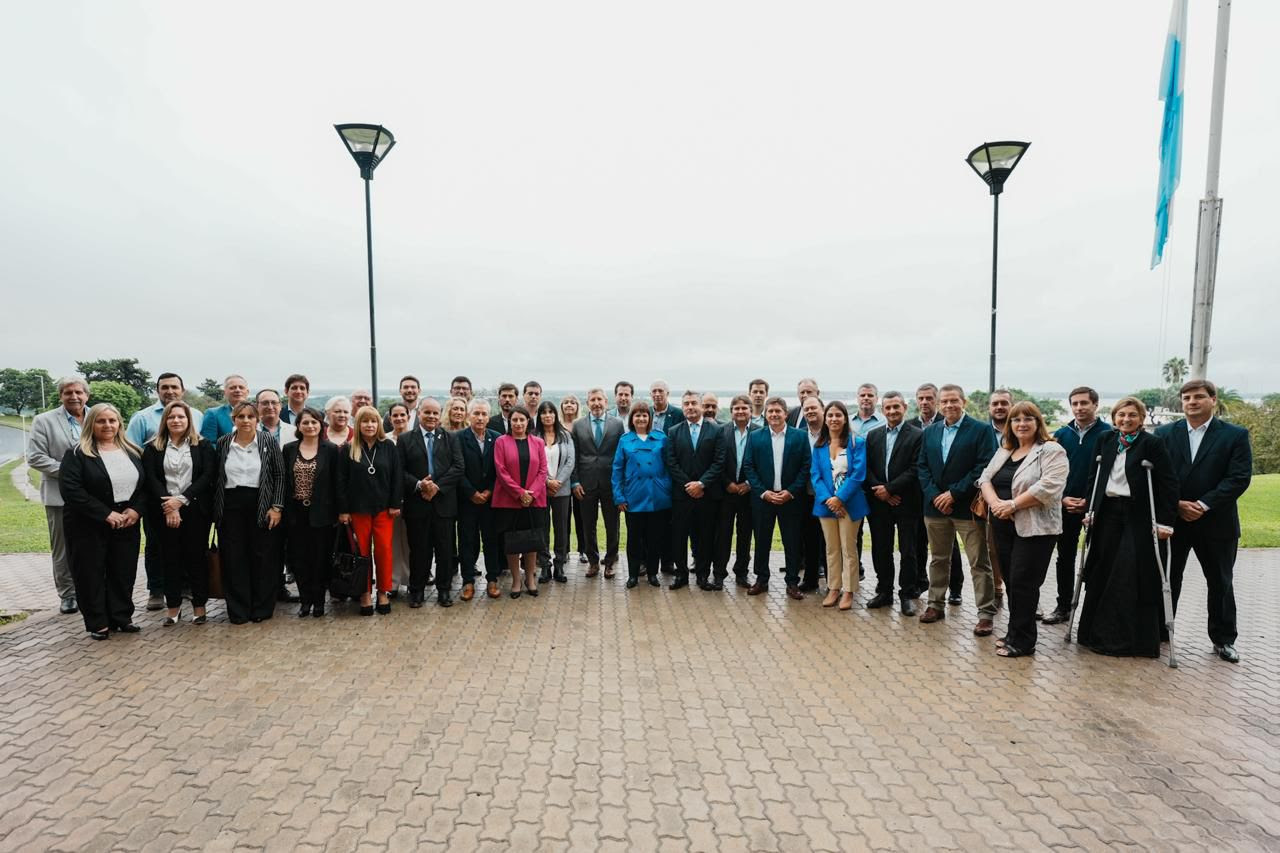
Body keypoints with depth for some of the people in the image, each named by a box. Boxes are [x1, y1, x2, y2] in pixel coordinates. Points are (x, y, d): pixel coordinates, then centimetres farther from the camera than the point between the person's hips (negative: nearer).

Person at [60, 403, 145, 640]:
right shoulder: (77, 453, -5)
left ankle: (122, 617, 20)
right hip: (89, 526, -3)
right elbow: (71, 490, -15)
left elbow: (145, 485, 9)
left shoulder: (132, 452, 9)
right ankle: (97, 623, 15)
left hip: (127, 524, 4)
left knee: (123, 572, 8)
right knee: (91, 574, 4)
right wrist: (106, 514, -19)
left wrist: (136, 509, -9)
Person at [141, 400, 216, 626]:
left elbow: (208, 475, -4)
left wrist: (181, 499, -14)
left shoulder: (203, 446, 5)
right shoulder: (152, 448, 7)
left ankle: (199, 604, 11)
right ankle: (173, 605, 16)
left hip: (195, 509, -1)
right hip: (164, 512, 1)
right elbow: (151, 479, -1)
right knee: (169, 558, 6)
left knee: (197, 556, 3)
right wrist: (168, 506, -13)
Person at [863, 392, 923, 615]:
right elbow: (867, 468, 5)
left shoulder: (917, 435, -4)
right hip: (879, 503, 4)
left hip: (906, 503, -4)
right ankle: (884, 592, 22)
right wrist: (880, 491, -8)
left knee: (907, 552, 4)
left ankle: (907, 594, 15)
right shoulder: (873, 435, 10)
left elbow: (915, 470, -11)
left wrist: (889, 489, -14)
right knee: (881, 550, 10)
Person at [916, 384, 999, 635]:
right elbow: (922, 467, 8)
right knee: (938, 559, 15)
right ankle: (936, 605, 27)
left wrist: (954, 493, -16)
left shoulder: (981, 430, -5)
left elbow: (984, 467, -13)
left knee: (979, 563, 0)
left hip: (967, 506, -5)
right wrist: (934, 496, -7)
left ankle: (986, 613, 8)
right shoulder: (930, 432, 10)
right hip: (936, 505, 5)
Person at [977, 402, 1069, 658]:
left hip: (1034, 528, -7)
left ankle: (1022, 641, 8)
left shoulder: (1052, 451, -7)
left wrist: (1013, 504, -19)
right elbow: (985, 478, 8)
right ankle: (1015, 634, 23)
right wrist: (995, 503, -11)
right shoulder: (1003, 451, 15)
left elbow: (1048, 488, -20)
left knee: (1023, 583, -4)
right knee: (1011, 581, 12)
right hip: (1003, 527, 7)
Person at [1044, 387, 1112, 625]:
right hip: (1065, 506, 4)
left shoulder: (1107, 434, -5)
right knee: (1065, 558, 10)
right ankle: (1063, 606, 20)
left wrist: (1090, 501, -13)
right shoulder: (1061, 435, 6)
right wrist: (1062, 498, -6)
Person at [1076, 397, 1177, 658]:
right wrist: (1091, 510, 9)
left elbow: (1169, 484, -10)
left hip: (1139, 517, -5)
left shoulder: (1152, 444, -7)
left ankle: (1133, 639, 10)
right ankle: (1101, 634, 18)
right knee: (1103, 575, 7)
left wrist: (1165, 523, -14)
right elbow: (1096, 478, 15)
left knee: (1133, 577, -2)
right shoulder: (1106, 442, 9)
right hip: (1109, 513, 5)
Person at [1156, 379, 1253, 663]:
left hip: (1216, 522, -1)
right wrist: (1177, 504, -13)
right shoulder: (1165, 434, 3)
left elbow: (1239, 478, -10)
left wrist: (1204, 505, -18)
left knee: (1221, 583, 11)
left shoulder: (1236, 435, -2)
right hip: (1173, 519, 1)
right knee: (1168, 579, 9)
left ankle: (1223, 639, 24)